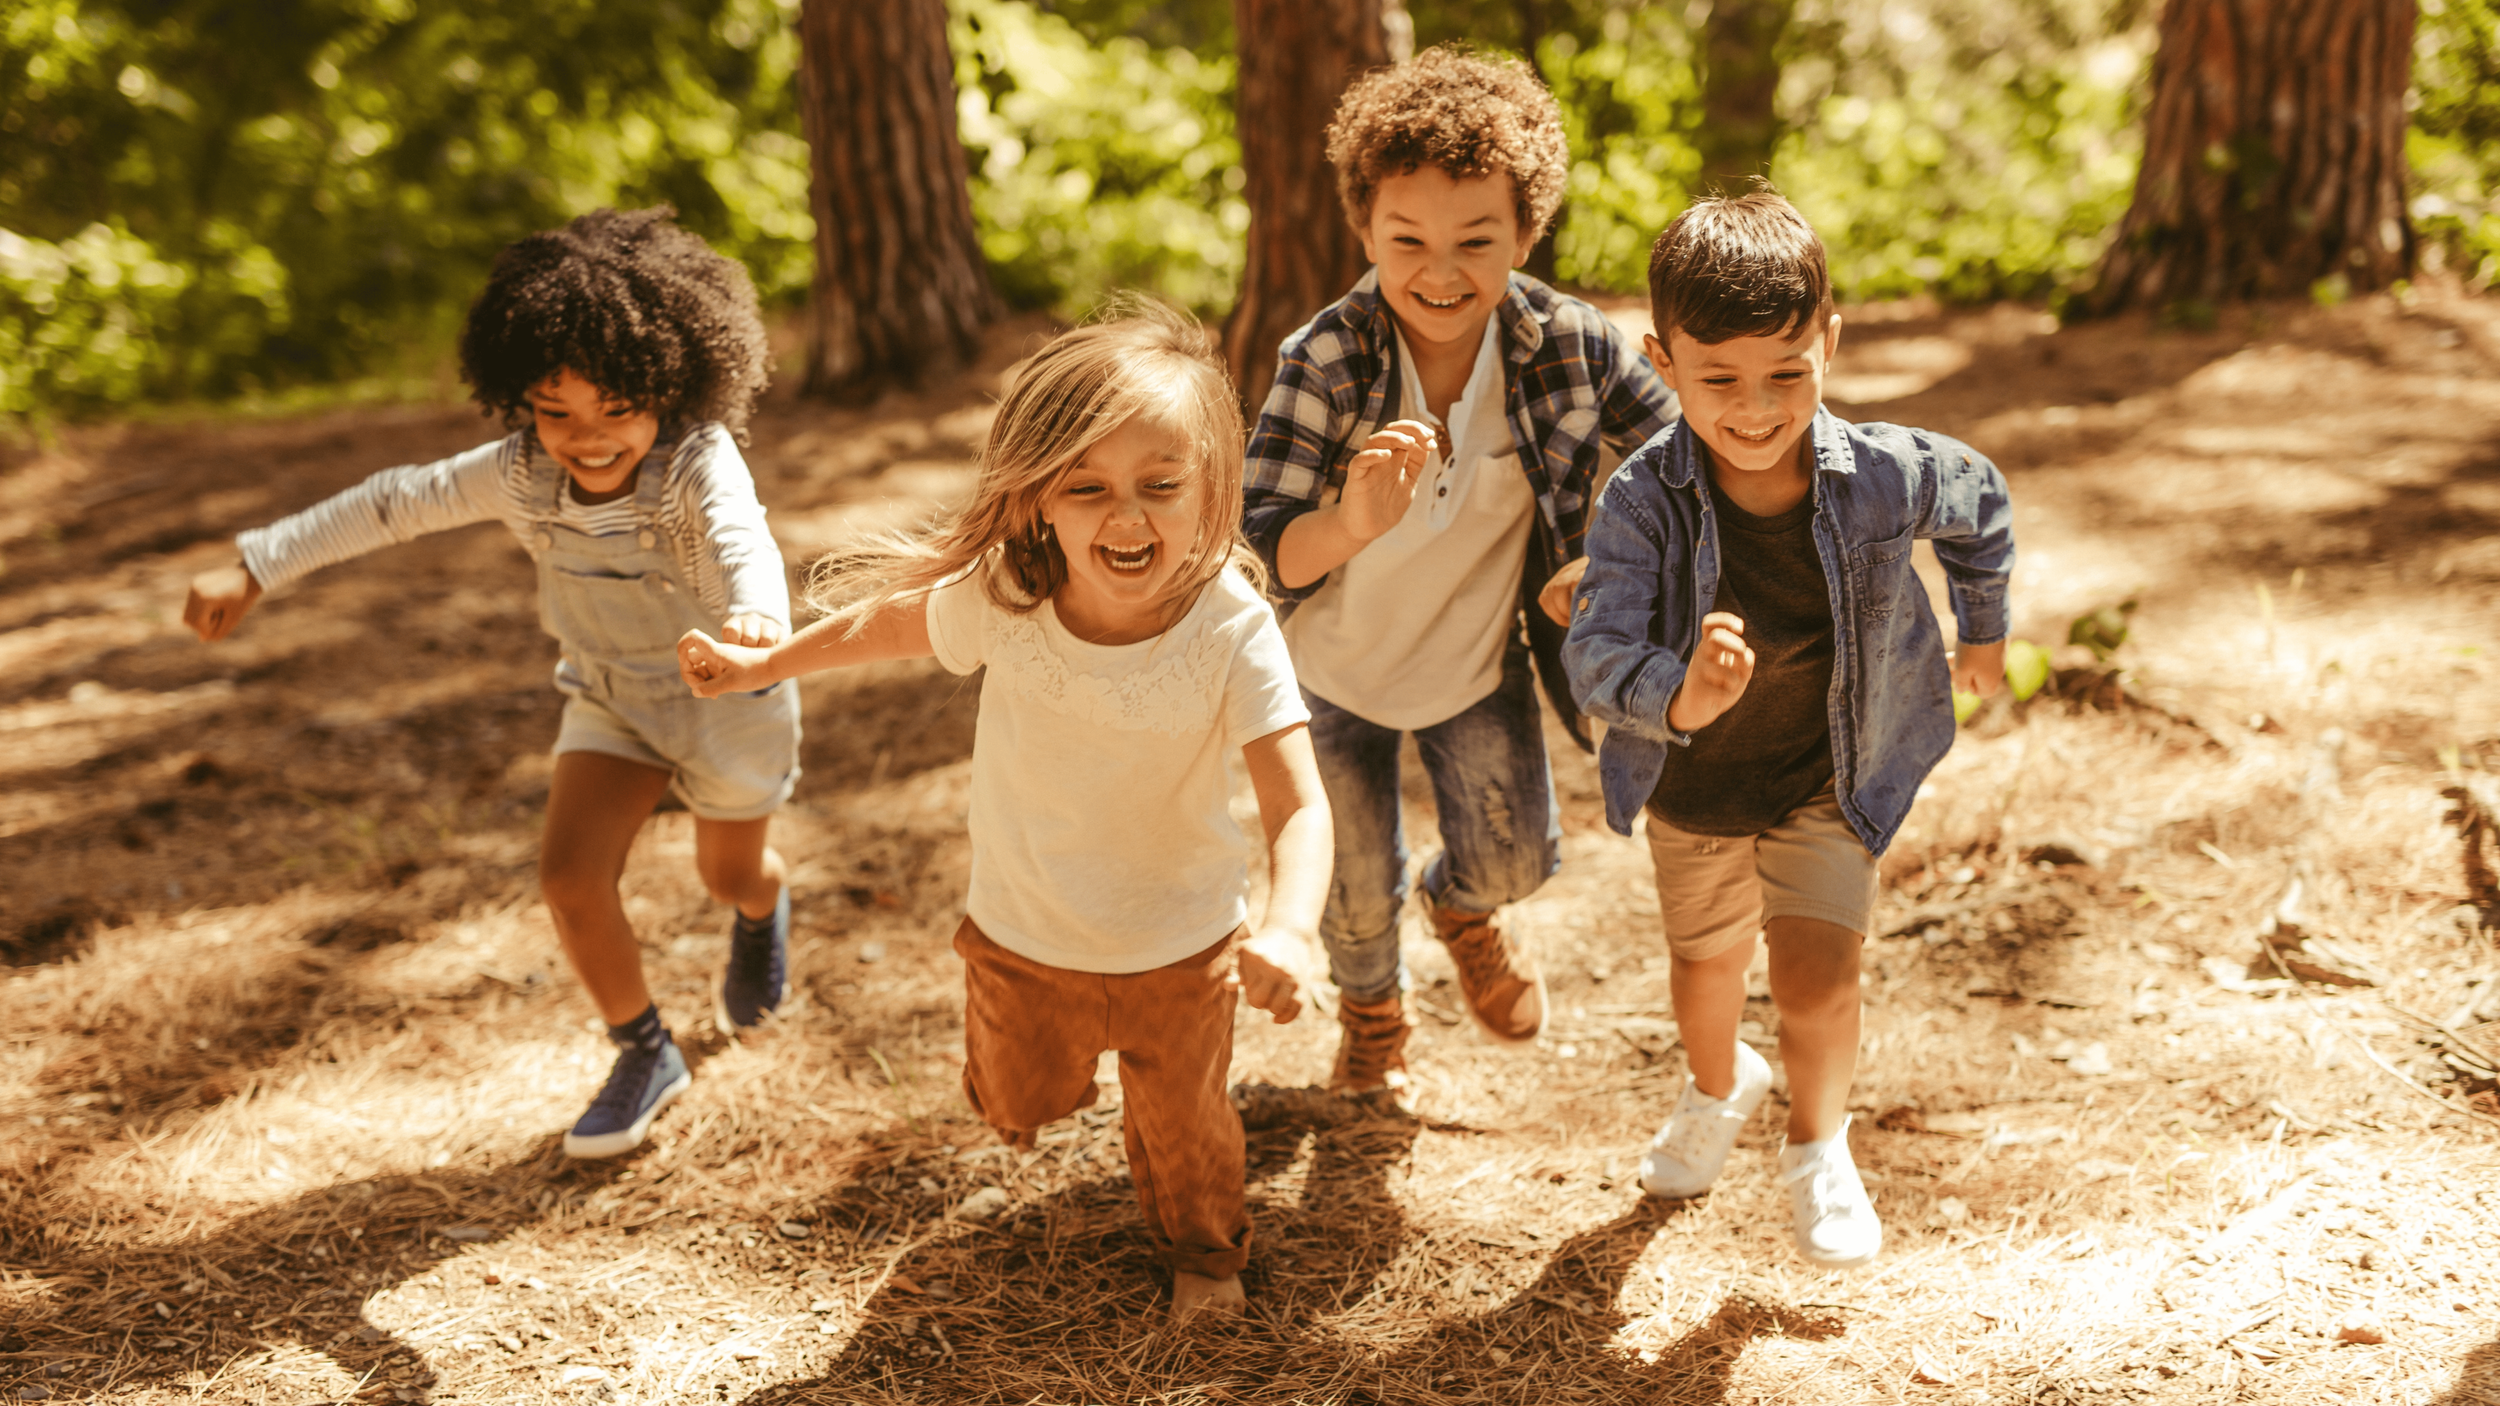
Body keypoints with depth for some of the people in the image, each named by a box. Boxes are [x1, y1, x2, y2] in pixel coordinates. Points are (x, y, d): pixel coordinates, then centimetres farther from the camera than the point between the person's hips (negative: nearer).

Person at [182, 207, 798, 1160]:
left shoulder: (699, 463, -34)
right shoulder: (521, 474, -20)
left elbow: (742, 542, -55)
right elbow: (396, 503, -9)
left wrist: (753, 618, -79)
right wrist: (253, 572, -8)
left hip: (727, 693, -3)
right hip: (610, 695, 3)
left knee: (731, 874, 19)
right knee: (569, 876, -12)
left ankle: (763, 911, 61)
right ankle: (646, 1058, 12)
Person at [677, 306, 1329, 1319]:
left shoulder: (1231, 631, -32)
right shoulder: (1000, 600, -25)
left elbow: (1299, 806, -35)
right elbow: (892, 624, -2)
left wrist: (1287, 930, -54)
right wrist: (760, 663, 5)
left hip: (1178, 950, -2)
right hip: (1021, 937, 2)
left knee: (1184, 1124, 22)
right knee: (1016, 1108, 28)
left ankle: (1201, 1245, 55)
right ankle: (1061, 1055, 65)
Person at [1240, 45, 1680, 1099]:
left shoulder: (1568, 347, -22)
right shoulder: (1325, 362, -28)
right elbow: (1259, 547, -29)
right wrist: (1352, 522, -51)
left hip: (1479, 667, 1)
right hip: (1336, 668, -1)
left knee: (1516, 859, 2)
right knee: (1356, 889, 13)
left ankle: (1464, 906, 44)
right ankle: (1369, 1004, 51)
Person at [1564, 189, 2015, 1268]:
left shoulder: (1887, 477, -23)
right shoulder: (1643, 500, -28)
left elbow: (1982, 507, 1)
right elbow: (1596, 654, -35)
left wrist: (1982, 629, 14)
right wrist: (1677, 699, -55)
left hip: (1831, 780, -1)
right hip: (1692, 784, 1)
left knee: (1815, 978, -10)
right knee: (1706, 964, 22)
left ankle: (1818, 1148, 23)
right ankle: (1719, 1087, 58)